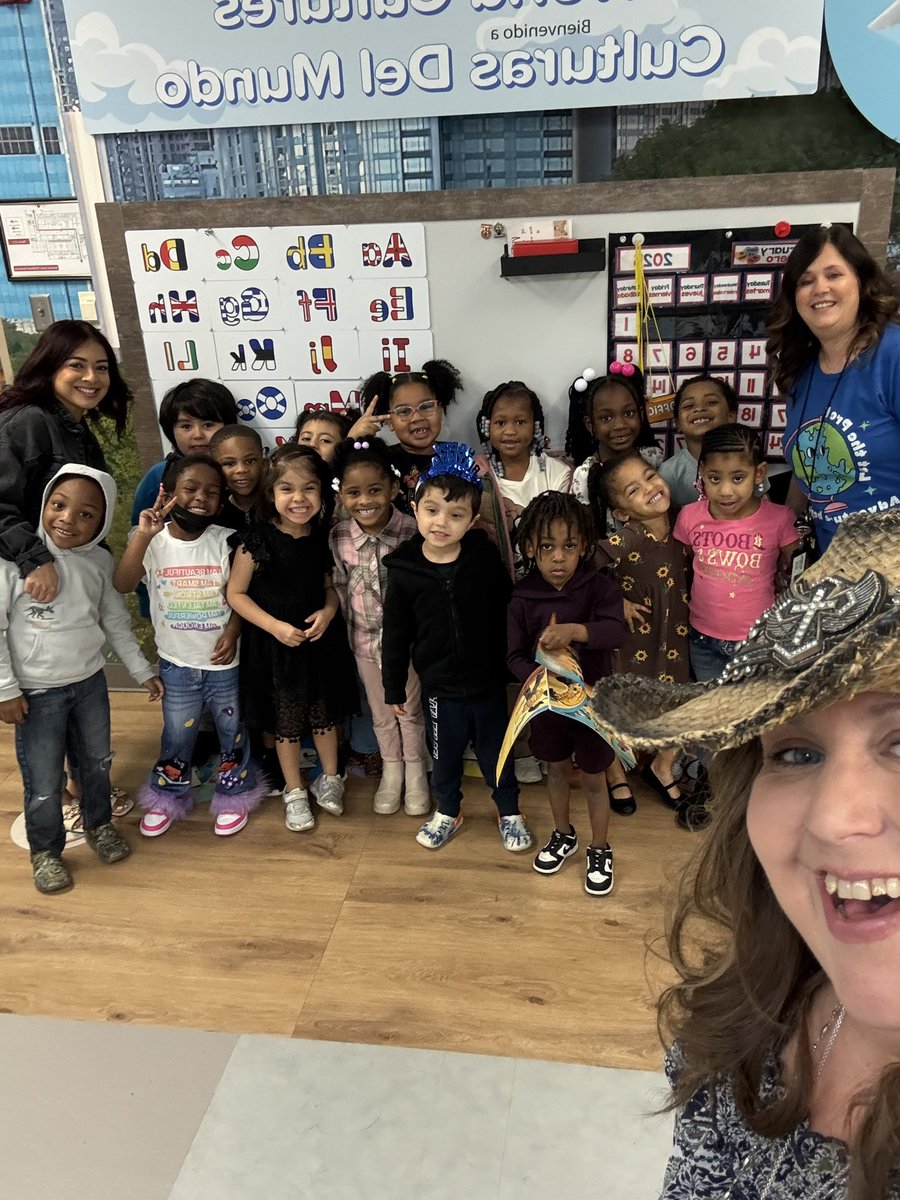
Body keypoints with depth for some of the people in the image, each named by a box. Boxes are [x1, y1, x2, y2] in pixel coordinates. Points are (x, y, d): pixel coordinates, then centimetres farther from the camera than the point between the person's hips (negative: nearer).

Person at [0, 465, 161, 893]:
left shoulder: (100, 561, -3)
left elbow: (115, 620, 9)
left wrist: (141, 670, 12)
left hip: (90, 683, 4)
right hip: (37, 693, -4)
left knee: (97, 763, 21)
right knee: (43, 782, 6)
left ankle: (98, 824, 45)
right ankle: (46, 851, 29)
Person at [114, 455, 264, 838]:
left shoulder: (226, 541, -8)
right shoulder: (153, 541, -10)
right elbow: (122, 584, -24)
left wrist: (233, 631, -19)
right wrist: (142, 535, -33)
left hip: (223, 660, 0)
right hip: (176, 663, 0)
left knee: (231, 730, 15)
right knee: (176, 734, 16)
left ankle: (234, 795, 35)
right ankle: (167, 798, 37)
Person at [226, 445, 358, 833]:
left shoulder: (324, 537, -5)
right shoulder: (257, 539, -16)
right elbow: (236, 593, -10)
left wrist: (328, 610, -12)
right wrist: (275, 626, -19)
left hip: (322, 641, 3)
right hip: (275, 647, -3)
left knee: (325, 715, 17)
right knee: (286, 723, 13)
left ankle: (329, 779, 41)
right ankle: (294, 791, 33)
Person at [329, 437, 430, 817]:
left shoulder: (412, 532, -20)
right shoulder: (338, 537, -12)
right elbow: (339, 586, 0)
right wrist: (353, 630, 1)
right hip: (365, 641, 2)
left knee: (410, 710, 16)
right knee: (381, 713, 20)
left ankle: (415, 772, 38)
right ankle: (391, 771, 41)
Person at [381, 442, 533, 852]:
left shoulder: (486, 556, -12)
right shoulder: (404, 570, -10)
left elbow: (508, 611, -2)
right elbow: (395, 635, -2)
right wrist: (394, 688, 2)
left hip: (489, 681, 0)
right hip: (440, 686, 0)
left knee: (497, 753, 18)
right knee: (445, 757, 20)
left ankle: (509, 812, 41)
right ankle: (447, 812, 44)